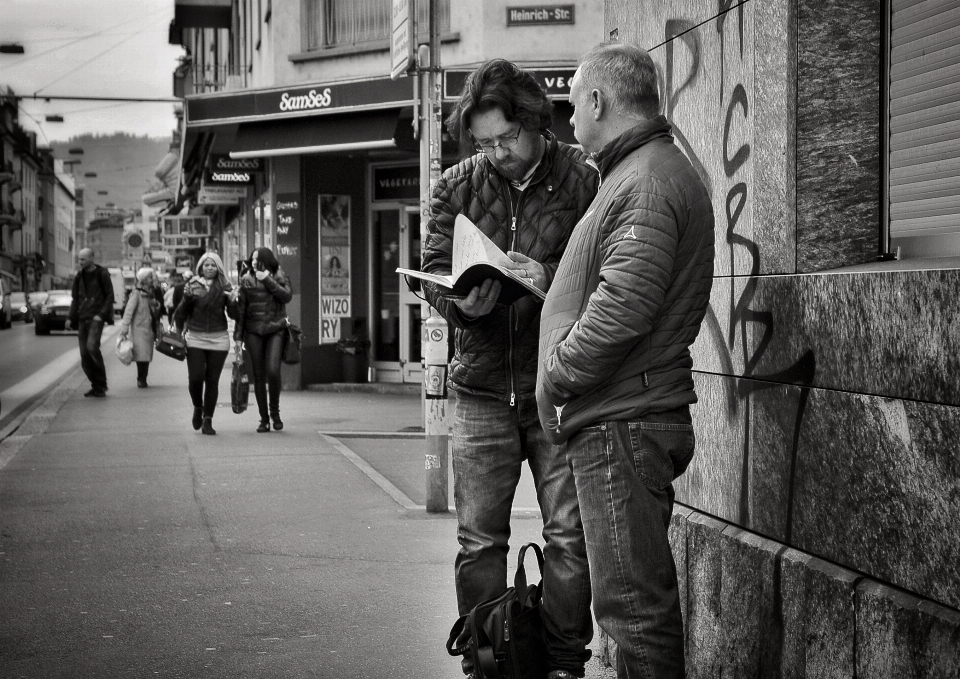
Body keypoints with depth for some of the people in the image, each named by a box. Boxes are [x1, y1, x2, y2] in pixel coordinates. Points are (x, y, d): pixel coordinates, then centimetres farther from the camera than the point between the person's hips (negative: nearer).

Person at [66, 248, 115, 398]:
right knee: (84, 356, 1)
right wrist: (70, 318, 10)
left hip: (96, 318, -6)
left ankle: (101, 384, -15)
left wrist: (101, 314, -13)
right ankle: (96, 386, 11)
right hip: (82, 319, 6)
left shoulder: (102, 274, -2)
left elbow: (110, 297, -3)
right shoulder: (79, 277, 15)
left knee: (91, 346, -25)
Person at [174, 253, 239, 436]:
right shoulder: (192, 285, 4)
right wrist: (186, 298, -13)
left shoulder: (224, 287, 4)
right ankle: (198, 408, 21)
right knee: (195, 377, -9)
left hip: (218, 339, 0)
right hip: (195, 338, 0)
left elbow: (234, 316, 2)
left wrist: (232, 302, -16)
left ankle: (208, 420, 10)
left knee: (212, 380, 1)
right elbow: (182, 314, 4)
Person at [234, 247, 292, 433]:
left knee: (273, 371, -16)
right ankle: (264, 419, 9)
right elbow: (241, 309, 7)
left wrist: (268, 280, -14)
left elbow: (287, 296, -12)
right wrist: (238, 336, 4)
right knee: (258, 376, 1)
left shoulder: (279, 277, 5)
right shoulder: (247, 280, 7)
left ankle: (275, 411, 6)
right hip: (254, 331, 1)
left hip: (275, 329, -1)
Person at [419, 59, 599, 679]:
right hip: (483, 387, 3)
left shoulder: (584, 181, -4)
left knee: (569, 536, 0)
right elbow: (435, 272, 6)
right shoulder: (458, 186, 7)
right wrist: (462, 301, -16)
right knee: (479, 538, 6)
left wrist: (548, 278, -24)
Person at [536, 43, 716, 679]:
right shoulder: (648, 171, 19)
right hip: (629, 417, 11)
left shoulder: (647, 183, -15)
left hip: (623, 423, -11)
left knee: (635, 600, -6)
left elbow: (621, 311, -24)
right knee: (643, 594, 18)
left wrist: (555, 378, -14)